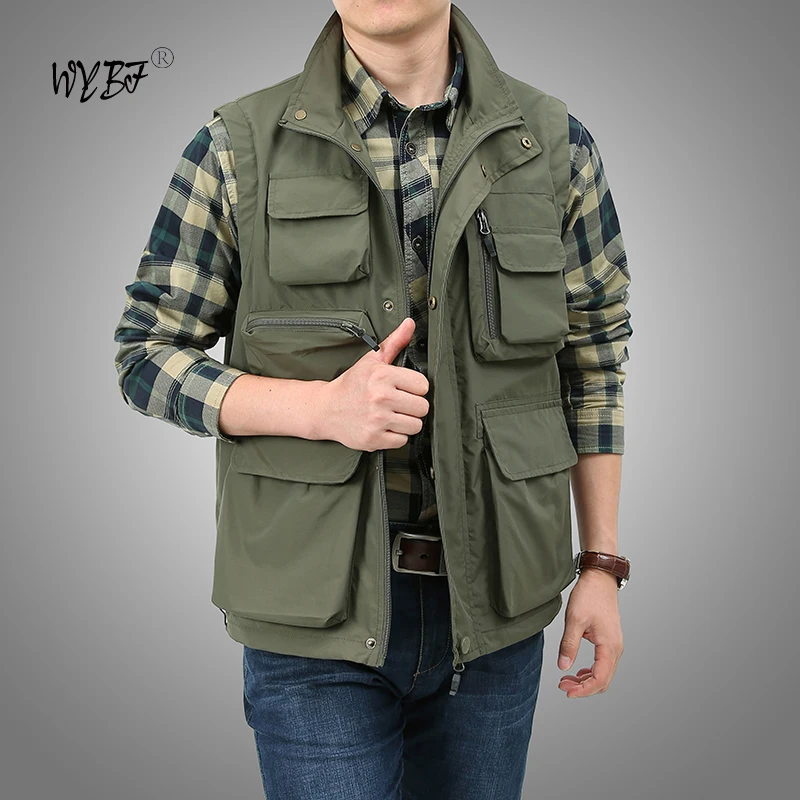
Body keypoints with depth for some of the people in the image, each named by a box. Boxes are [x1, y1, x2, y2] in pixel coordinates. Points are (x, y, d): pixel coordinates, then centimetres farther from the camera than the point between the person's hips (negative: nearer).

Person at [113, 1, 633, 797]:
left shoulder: (554, 144, 0)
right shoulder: (239, 147, -5)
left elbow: (594, 356, 8)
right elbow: (145, 356, -1)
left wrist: (601, 564, 5)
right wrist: (320, 408, -19)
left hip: (490, 609, 3)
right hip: (317, 612, -2)